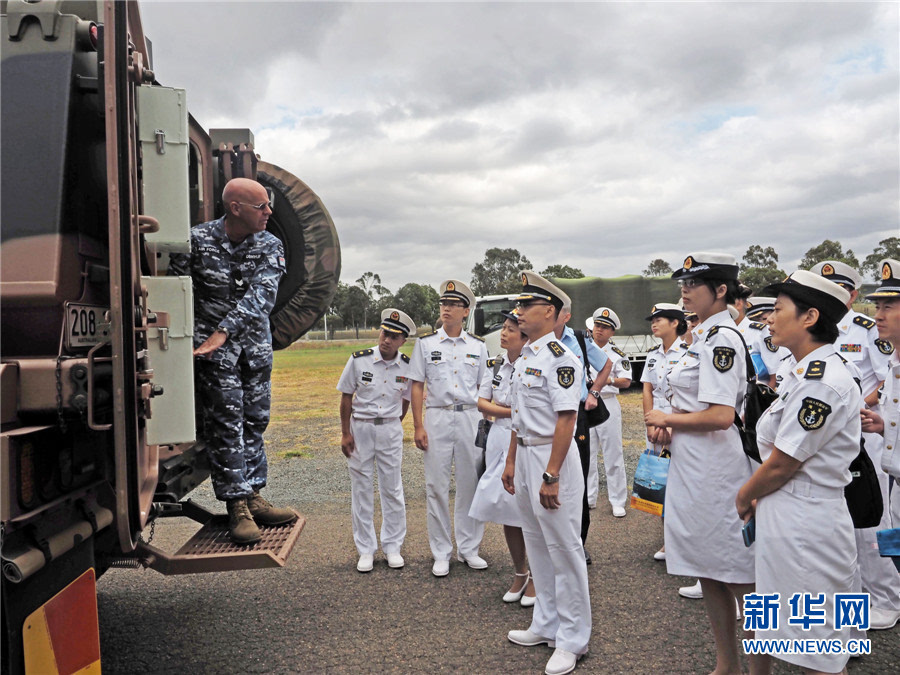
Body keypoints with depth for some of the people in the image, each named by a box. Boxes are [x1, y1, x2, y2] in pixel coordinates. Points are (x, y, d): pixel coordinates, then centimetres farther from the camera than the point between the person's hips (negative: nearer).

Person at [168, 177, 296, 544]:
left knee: (255, 420, 9)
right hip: (212, 345, -4)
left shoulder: (271, 246, -2)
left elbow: (261, 296, -15)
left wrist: (223, 332, -25)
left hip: (255, 342, 4)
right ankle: (237, 507, 0)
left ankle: (253, 499, 19)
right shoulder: (198, 240, -9)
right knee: (225, 422, -6)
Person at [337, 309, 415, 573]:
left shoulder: (407, 367, -4)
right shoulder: (359, 360, -8)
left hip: (390, 429, 1)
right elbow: (346, 397, -2)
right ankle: (366, 550, 18)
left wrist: (391, 427, 5)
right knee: (361, 489, 6)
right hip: (360, 427, -1)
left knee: (392, 489, 7)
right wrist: (345, 433, -4)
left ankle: (392, 546, 23)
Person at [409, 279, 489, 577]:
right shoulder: (425, 343, 3)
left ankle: (468, 549, 21)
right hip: (437, 417, -1)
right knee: (437, 486, 2)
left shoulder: (477, 346, 8)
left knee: (471, 484, 6)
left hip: (470, 418, 2)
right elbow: (417, 386, 2)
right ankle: (441, 554, 14)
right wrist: (418, 426, -5)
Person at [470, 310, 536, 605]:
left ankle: (535, 578, 20)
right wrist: (512, 411, -8)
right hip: (499, 442, 6)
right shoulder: (495, 366, 8)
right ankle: (519, 574, 28)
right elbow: (481, 403, 5)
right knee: (506, 511, 11)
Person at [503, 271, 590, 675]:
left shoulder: (560, 357, -16)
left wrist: (551, 475, -23)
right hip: (525, 455, 10)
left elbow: (566, 419, -20)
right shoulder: (523, 357, 12)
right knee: (536, 545, 18)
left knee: (564, 548, 2)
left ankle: (572, 639, 16)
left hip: (553, 457, -9)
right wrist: (511, 461, 19)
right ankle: (546, 625, 33)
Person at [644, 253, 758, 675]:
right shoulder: (704, 336, 13)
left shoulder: (721, 339, -16)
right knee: (707, 572, 18)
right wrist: (670, 427, 5)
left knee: (738, 574, 2)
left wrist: (668, 419, -11)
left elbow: (721, 416, -25)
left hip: (715, 470, -10)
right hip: (691, 467, 10)